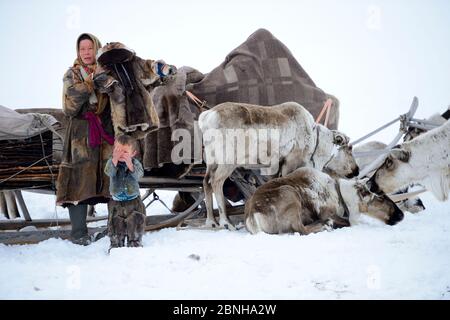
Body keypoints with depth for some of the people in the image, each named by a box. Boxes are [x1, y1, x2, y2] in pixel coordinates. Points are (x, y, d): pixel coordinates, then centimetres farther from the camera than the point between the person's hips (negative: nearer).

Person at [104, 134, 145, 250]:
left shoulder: (135, 163, -9)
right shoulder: (111, 162, -8)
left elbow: (139, 174, -27)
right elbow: (109, 172, -28)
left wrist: (129, 163, -43)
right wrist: (115, 159, -44)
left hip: (133, 201, 0)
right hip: (116, 202, 0)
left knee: (135, 223, 3)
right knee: (116, 224, 5)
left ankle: (135, 243, 18)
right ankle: (116, 245, 18)